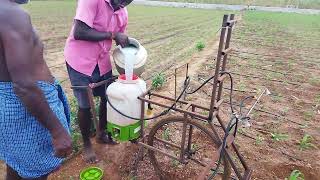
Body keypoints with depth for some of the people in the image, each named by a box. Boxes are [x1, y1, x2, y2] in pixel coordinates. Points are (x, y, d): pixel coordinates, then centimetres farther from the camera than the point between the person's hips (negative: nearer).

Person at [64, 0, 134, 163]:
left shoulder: (123, 13, -1)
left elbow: (122, 43, 8)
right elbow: (78, 33, -29)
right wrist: (111, 35, -25)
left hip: (102, 63, 6)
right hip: (80, 61, -6)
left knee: (108, 98, 14)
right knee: (85, 106, 4)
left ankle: (101, 134, 39)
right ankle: (86, 144, 28)